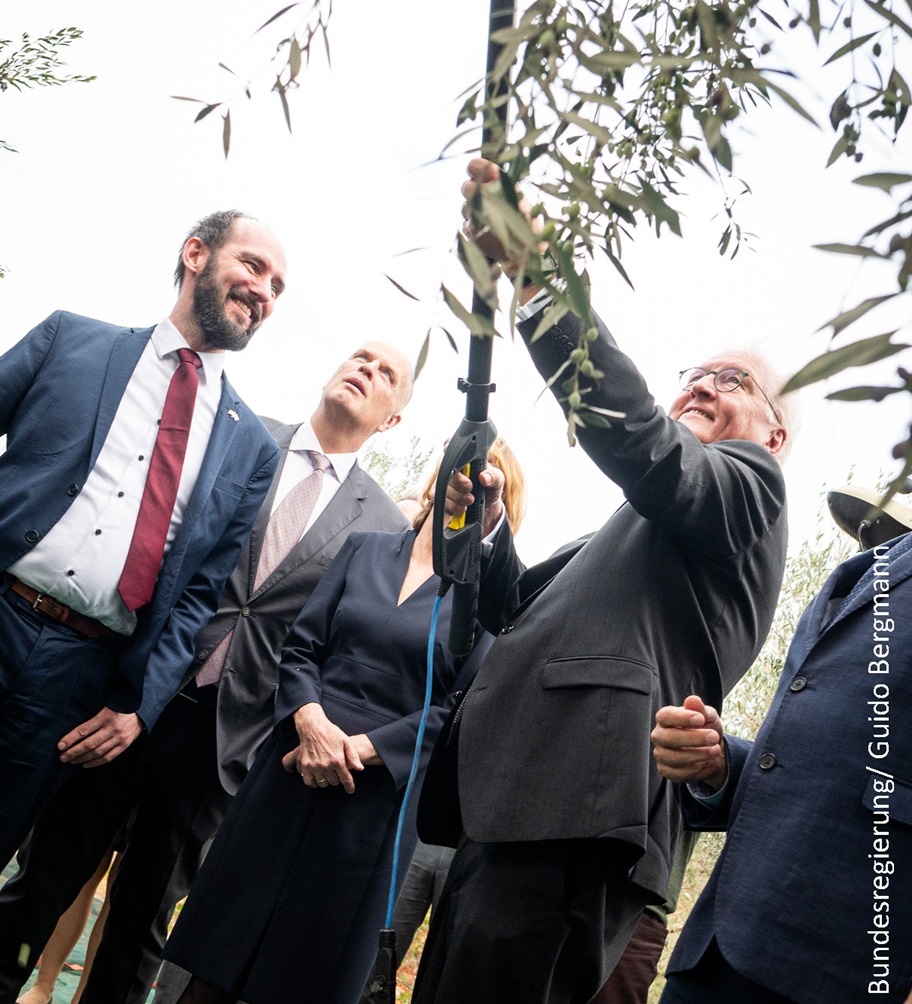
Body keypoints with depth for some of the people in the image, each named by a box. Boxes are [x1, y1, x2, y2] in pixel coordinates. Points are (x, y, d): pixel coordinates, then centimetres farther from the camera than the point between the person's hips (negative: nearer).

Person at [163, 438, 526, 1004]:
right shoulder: (365, 549, 7)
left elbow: (461, 708, -6)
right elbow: (301, 645, 5)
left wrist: (362, 746, -14)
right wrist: (310, 719, -14)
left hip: (379, 794, -2)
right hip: (292, 767, 2)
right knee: (220, 949, 10)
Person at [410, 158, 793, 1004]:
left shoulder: (749, 484, 5)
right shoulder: (634, 531, 29)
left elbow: (636, 435, -16)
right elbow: (517, 608, 22)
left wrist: (536, 271, -21)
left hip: (574, 820, -8)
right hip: (512, 808, 9)